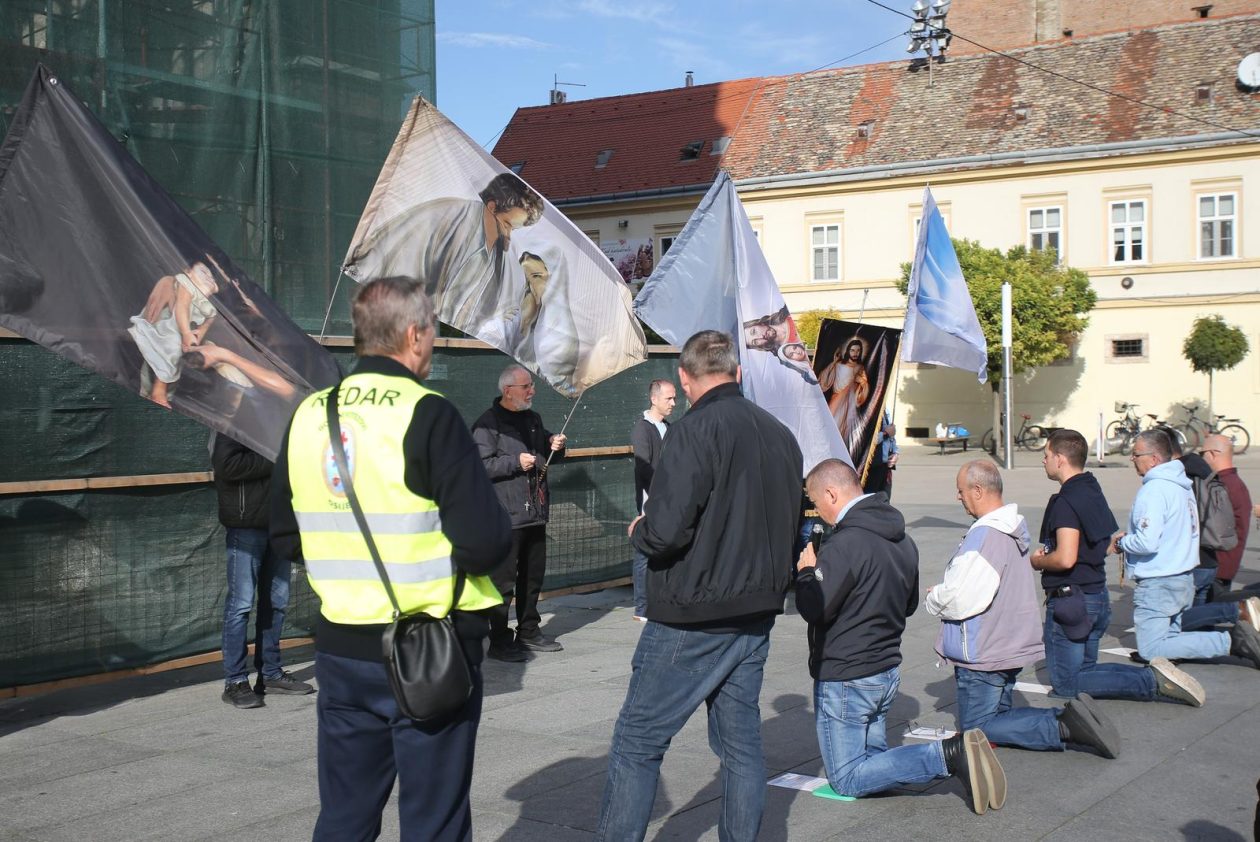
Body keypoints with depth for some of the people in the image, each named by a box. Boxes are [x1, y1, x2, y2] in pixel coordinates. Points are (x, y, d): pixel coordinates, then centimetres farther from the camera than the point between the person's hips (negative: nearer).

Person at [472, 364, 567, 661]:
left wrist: (554, 446, 9)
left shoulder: (533, 419, 17)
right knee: (503, 581, -5)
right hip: (506, 516, -8)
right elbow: (481, 466, -18)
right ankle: (499, 641, 1)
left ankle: (529, 631, 27)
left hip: (535, 513, 8)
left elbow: (545, 454, 31)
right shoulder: (488, 423, -9)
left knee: (533, 577, 15)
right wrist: (516, 462, -20)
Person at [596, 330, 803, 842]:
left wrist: (639, 530, -2)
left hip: (692, 621, -7)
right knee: (741, 741, 14)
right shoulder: (781, 435, 8)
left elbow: (665, 530, -22)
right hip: (755, 615, 7)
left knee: (637, 743, 2)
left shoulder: (696, 431, -16)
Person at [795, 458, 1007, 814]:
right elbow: (910, 604, 17)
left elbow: (814, 609, -23)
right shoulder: (902, 538, 7)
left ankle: (948, 755, -15)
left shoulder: (845, 543, -22)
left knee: (846, 780, 2)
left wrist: (807, 572, -5)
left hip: (845, 679, -9)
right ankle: (954, 755, -3)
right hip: (888, 669, 9)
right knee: (873, 757, 20)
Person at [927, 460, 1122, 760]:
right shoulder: (1014, 528, 9)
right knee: (998, 715, 19)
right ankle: (1068, 720, -2)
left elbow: (958, 600, -26)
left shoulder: (984, 536, -23)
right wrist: (942, 596, 8)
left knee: (976, 730, 0)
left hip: (983, 655, -10)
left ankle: (1062, 727, -16)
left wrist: (932, 599, -5)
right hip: (1011, 646, 10)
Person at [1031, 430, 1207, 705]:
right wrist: (1049, 551, 15)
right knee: (1085, 669, 19)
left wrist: (1038, 561, -8)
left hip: (1070, 599, -9)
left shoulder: (1066, 502, -19)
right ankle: (1156, 676, 1)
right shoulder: (1093, 491, 11)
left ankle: (1151, 682, -14)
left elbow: (1065, 559, -29)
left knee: (1066, 684, -2)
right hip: (1097, 597, 9)